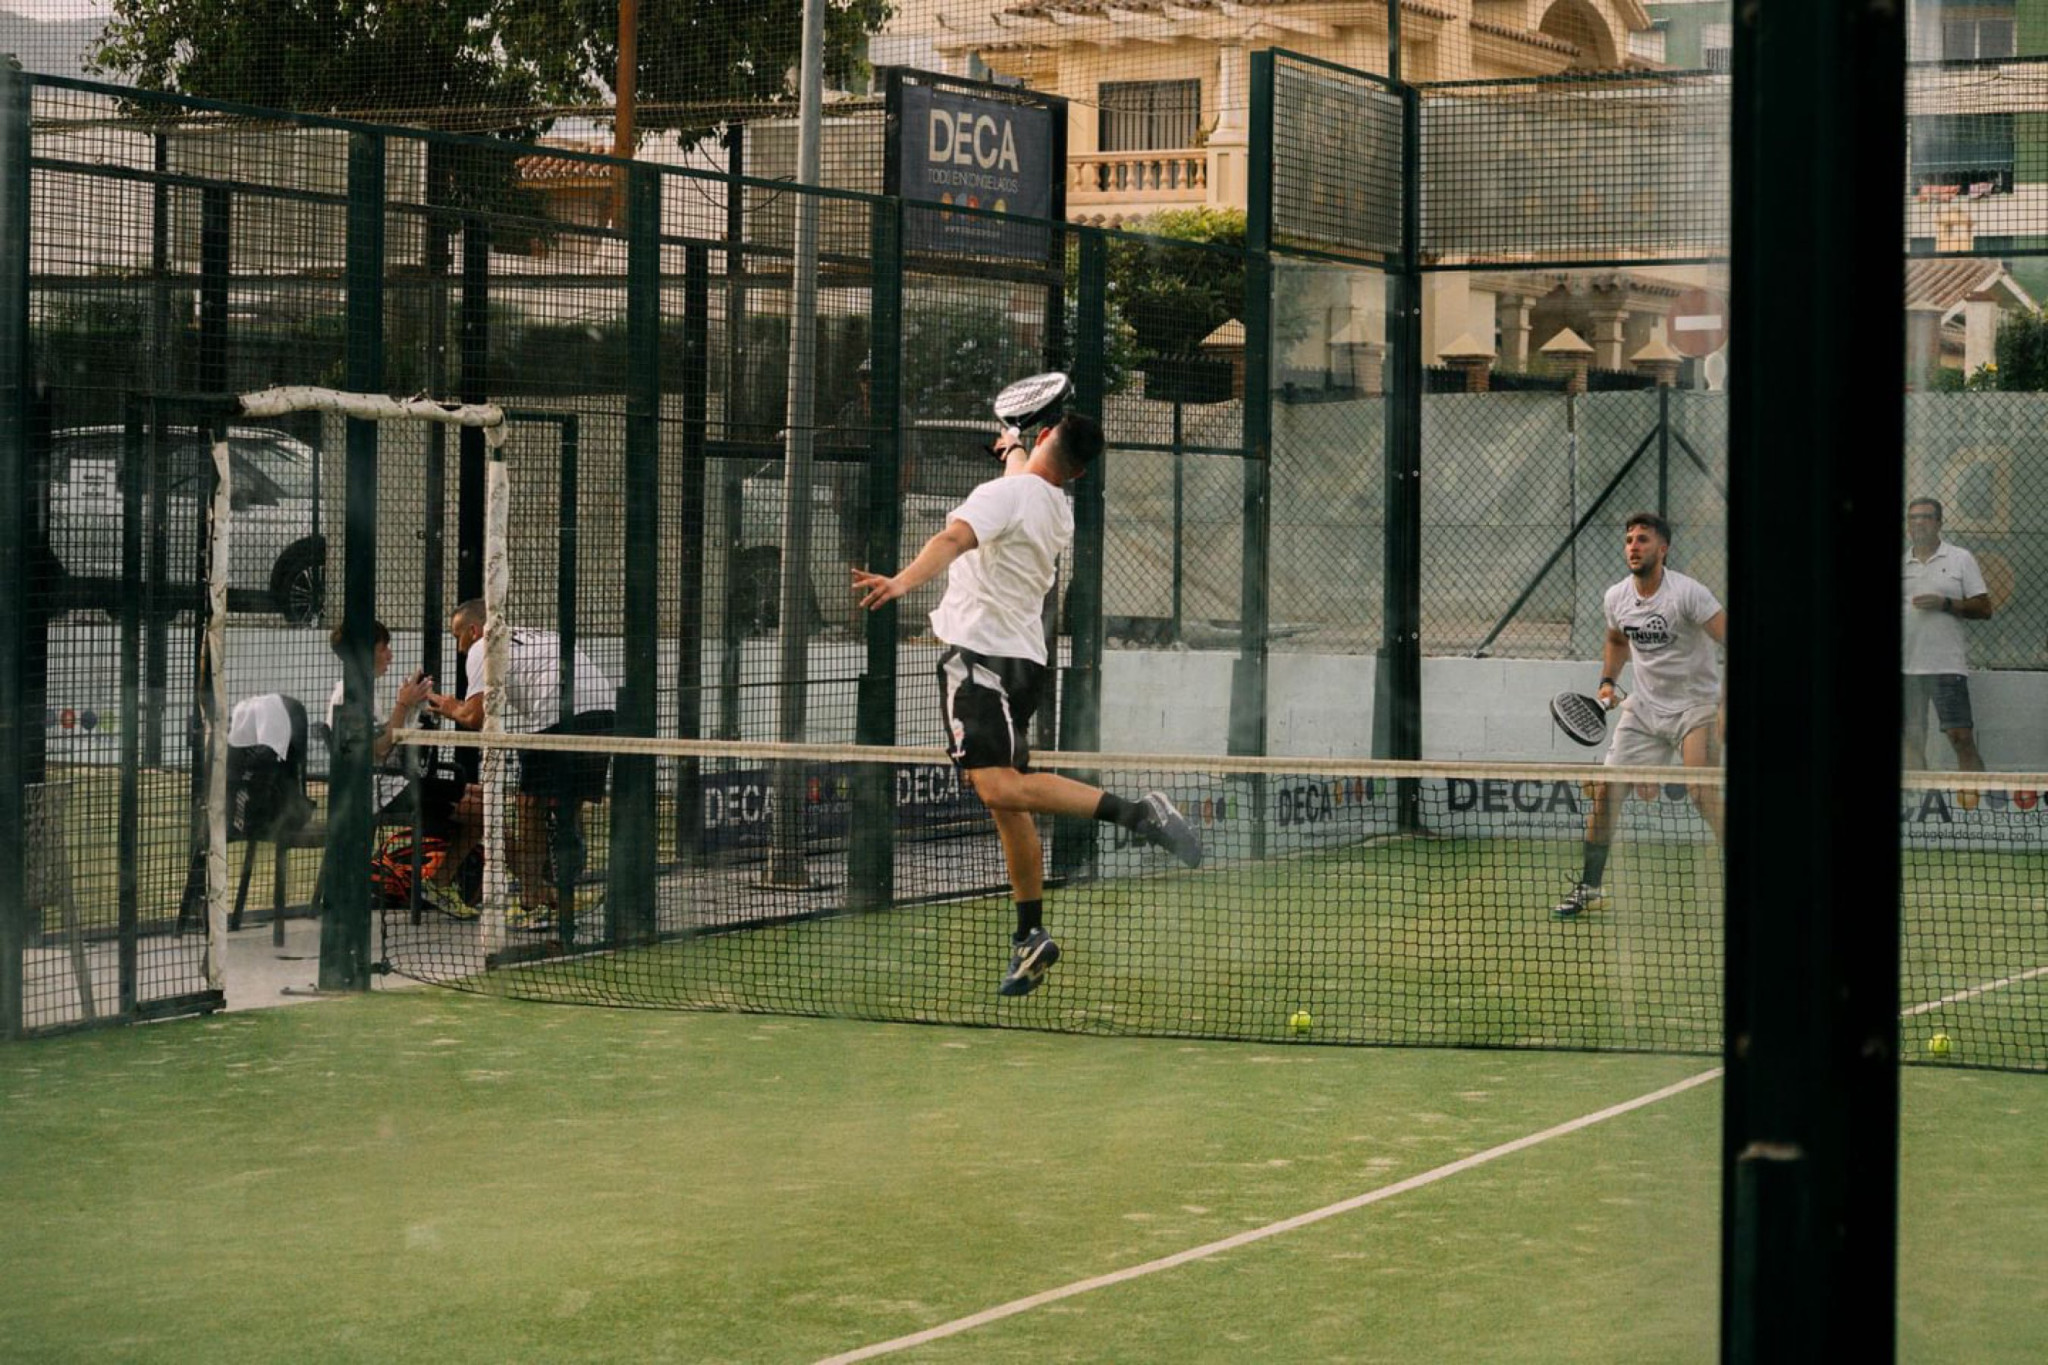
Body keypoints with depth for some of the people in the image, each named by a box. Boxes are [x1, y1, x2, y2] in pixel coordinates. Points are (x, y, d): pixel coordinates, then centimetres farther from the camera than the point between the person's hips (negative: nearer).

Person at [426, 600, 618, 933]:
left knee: (531, 806, 3)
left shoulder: (482, 648, 10)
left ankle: (533, 907, 1)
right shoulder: (535, 638, 33)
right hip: (606, 709, 7)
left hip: (561, 717, -7)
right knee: (570, 809, 17)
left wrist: (451, 708, 22)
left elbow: (475, 717, 0)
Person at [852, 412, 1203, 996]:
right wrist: (1015, 451, 60)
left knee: (1000, 787, -24)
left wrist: (902, 581, -42)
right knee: (1007, 803, 13)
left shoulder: (1006, 492, -10)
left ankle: (1136, 812, -35)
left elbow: (955, 539, -29)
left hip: (981, 651, -9)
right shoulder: (1059, 511, 15)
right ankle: (1031, 937, 15)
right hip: (1023, 657, 9)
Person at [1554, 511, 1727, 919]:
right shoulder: (1617, 597, 1)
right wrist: (1608, 681, 7)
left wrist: (1726, 706, -32)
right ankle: (1590, 887, 13)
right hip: (1644, 709, 6)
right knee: (1606, 790, 0)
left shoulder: (1688, 593, -19)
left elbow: (1730, 639, -23)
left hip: (1695, 707, -6)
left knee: (1704, 794, -22)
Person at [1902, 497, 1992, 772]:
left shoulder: (1961, 559, 5)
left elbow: (1984, 609, 1)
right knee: (1910, 739, 3)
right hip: (1905, 664, 3)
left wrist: (1944, 604, -11)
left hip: (1947, 665, -3)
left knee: (1961, 736, -10)